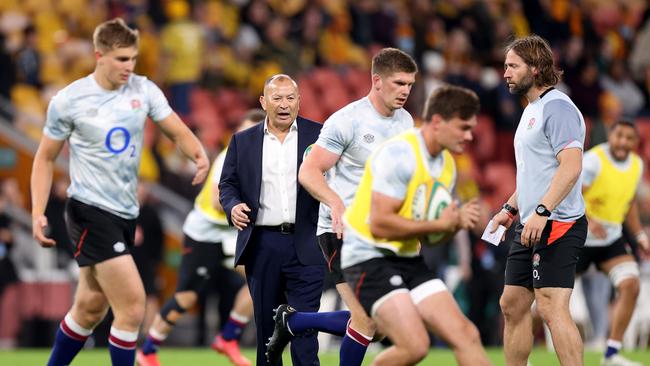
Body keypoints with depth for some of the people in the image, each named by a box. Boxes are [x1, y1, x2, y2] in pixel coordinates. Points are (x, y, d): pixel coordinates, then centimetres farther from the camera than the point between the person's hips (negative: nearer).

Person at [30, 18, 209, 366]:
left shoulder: (144, 90, 2)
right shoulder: (68, 101, -9)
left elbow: (177, 130, 1)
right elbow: (46, 157, 0)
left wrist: (199, 154, -22)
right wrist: (38, 213, -9)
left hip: (125, 213, 6)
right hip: (90, 210, -6)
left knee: (90, 309, 15)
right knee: (133, 306, -16)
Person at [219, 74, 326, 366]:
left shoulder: (318, 136, 4)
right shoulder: (243, 142, 10)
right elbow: (227, 184, 12)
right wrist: (233, 207, -9)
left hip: (305, 244, -2)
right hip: (262, 246, 2)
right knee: (266, 324, 8)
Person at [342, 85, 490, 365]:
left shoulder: (447, 164, 11)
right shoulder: (399, 154, -17)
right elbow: (380, 223, -23)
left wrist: (457, 221, -4)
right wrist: (440, 224, -17)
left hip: (409, 260, 8)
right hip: (370, 258, -8)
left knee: (466, 335, -5)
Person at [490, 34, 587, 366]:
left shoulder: (557, 107, -12)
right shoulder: (531, 110, 19)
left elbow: (571, 166, -23)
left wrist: (541, 211, -28)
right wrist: (510, 208, 26)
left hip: (556, 226, -11)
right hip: (530, 227, 11)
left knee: (552, 308, -17)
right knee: (512, 305, 12)